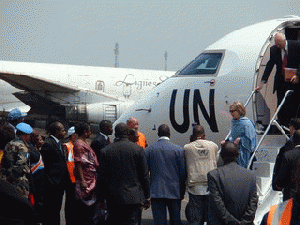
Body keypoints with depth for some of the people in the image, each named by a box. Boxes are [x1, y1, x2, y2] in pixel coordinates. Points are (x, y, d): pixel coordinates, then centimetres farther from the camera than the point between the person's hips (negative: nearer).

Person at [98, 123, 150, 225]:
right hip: (134, 197, -1)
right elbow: (144, 175, 0)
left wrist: (101, 199, 9)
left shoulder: (105, 151, -1)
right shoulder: (138, 149, -3)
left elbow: (102, 178, 2)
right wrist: (147, 197, 7)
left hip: (113, 198, 1)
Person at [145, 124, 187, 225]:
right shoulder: (179, 150, -2)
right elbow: (183, 173, -1)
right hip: (174, 193, 0)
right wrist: (182, 193, 9)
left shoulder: (149, 150, 0)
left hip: (156, 193, 0)